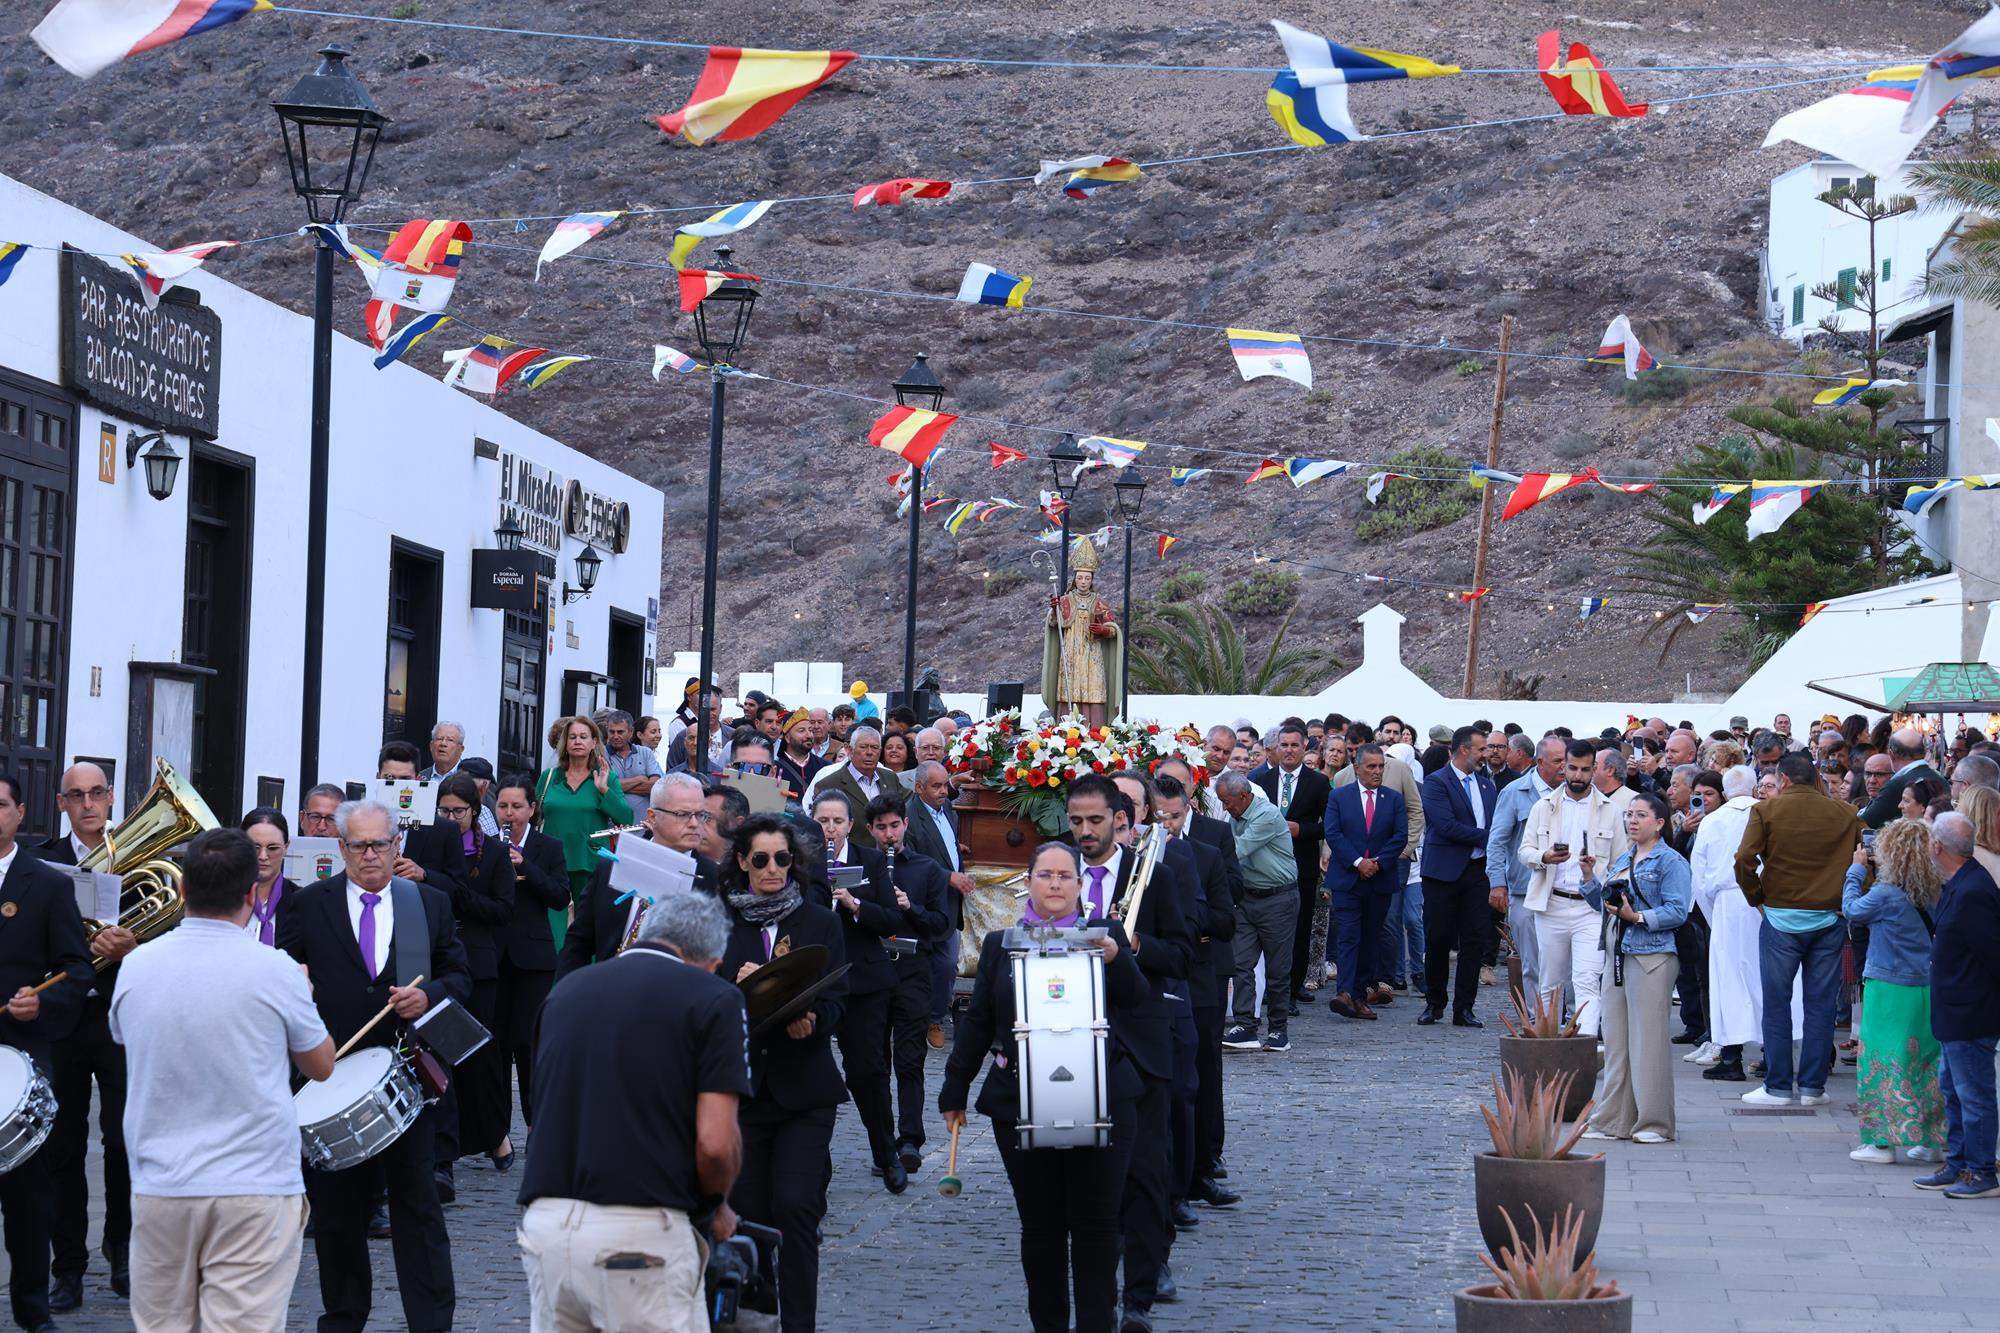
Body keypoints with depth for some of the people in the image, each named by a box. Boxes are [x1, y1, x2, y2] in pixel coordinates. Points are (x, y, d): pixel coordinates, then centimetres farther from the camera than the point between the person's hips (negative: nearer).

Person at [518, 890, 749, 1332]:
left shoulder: (566, 990, 17)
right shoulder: (713, 999, 0)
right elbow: (715, 1142, -8)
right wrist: (714, 1207, 13)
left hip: (544, 1226, 5)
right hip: (641, 1231, -5)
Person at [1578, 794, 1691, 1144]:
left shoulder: (1670, 862, -5)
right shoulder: (1622, 860, 18)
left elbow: (1678, 911, -13)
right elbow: (1604, 905, 23)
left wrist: (1638, 917, -20)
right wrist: (1590, 876, 9)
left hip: (1652, 957, -8)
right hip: (1617, 955, 8)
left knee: (1649, 1041, -6)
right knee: (1616, 1040, 9)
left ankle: (1655, 1123, 0)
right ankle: (1615, 1120, 14)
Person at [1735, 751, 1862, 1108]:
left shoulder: (1766, 810, -5)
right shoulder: (1845, 814, 3)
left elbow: (1744, 861, -13)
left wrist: (1757, 898, 1)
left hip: (1781, 918, -2)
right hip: (1829, 919, 2)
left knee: (1776, 1004, 5)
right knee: (1820, 1005, 7)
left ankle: (1778, 1087, 6)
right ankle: (1813, 1086, 9)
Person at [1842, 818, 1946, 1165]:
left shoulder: (1885, 895, -16)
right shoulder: (1931, 895, 1)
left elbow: (1851, 908, 0)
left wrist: (1857, 869, 11)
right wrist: (1877, 872, 13)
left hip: (1890, 988, -6)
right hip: (1927, 989, 6)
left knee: (1883, 1060, 2)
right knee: (1927, 1061, 11)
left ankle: (1882, 1140, 4)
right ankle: (1934, 1140, 15)